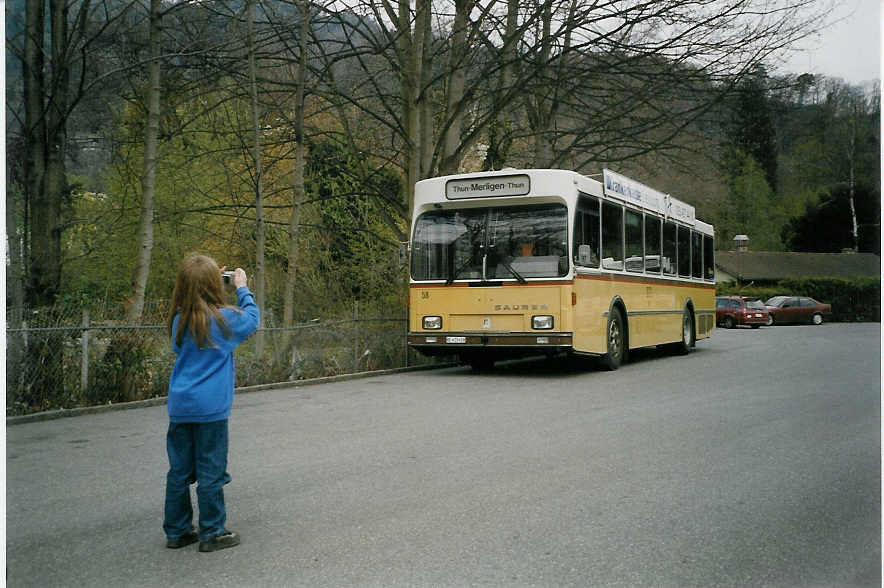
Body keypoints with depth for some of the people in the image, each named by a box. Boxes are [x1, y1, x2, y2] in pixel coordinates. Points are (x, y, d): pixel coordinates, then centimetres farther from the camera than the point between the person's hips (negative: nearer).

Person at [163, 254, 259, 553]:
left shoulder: (178, 320, 3)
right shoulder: (224, 319, -10)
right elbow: (251, 318, 6)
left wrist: (199, 283, 17)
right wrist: (242, 288, 19)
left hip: (180, 408, 5)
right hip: (210, 408, -5)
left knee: (179, 471, 12)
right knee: (211, 472, 4)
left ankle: (177, 531, 22)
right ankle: (212, 533, 12)